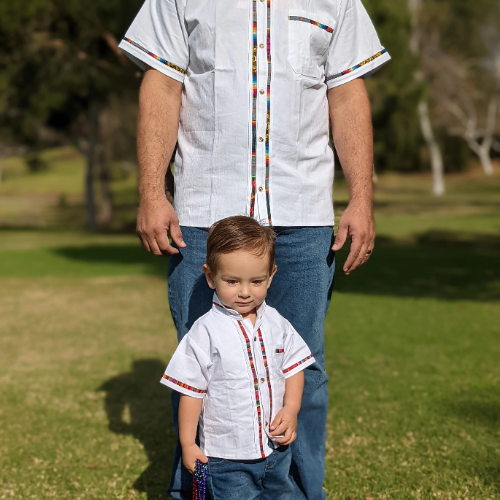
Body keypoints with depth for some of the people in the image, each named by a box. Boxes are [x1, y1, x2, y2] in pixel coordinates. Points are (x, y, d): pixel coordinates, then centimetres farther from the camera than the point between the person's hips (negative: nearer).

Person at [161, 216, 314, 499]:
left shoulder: (277, 325, -1)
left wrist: (291, 409, -8)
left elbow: (293, 368, 8)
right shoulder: (205, 332, -14)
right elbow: (191, 390, -10)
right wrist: (188, 443, -7)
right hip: (227, 456, -5)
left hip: (276, 447, 5)